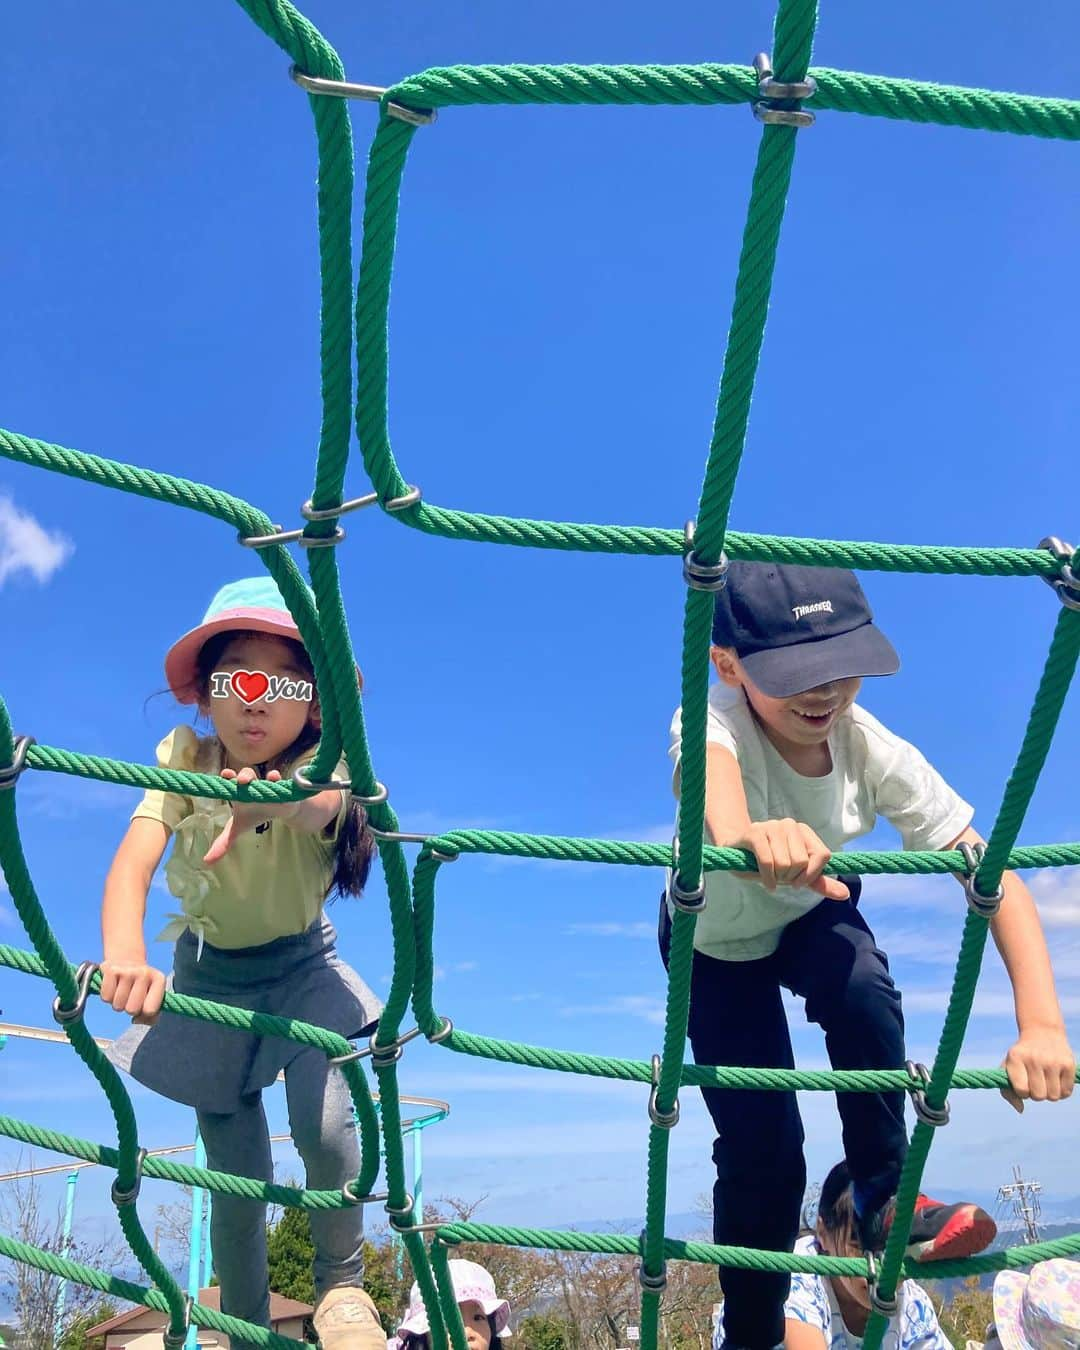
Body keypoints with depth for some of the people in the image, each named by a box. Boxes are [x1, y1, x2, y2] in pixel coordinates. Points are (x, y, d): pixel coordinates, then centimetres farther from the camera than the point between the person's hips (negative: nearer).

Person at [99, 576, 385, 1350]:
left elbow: (320, 805, -51)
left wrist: (269, 800, -75)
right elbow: (134, 859, -36)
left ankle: (342, 1285, 7)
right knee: (235, 1176, 4)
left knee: (325, 1127, -22)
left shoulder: (321, 769, -26)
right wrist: (124, 953, -56)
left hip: (302, 967, -1)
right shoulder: (185, 759, -21)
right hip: (209, 974, 2)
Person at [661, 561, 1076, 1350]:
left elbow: (995, 876, -32)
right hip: (716, 940, -2)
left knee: (864, 993, -32)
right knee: (759, 1147, -9)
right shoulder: (712, 721, -37)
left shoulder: (875, 751, -30)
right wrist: (745, 835, -86)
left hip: (813, 916, 2)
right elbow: (714, 773, -62)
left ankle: (884, 1200, -6)